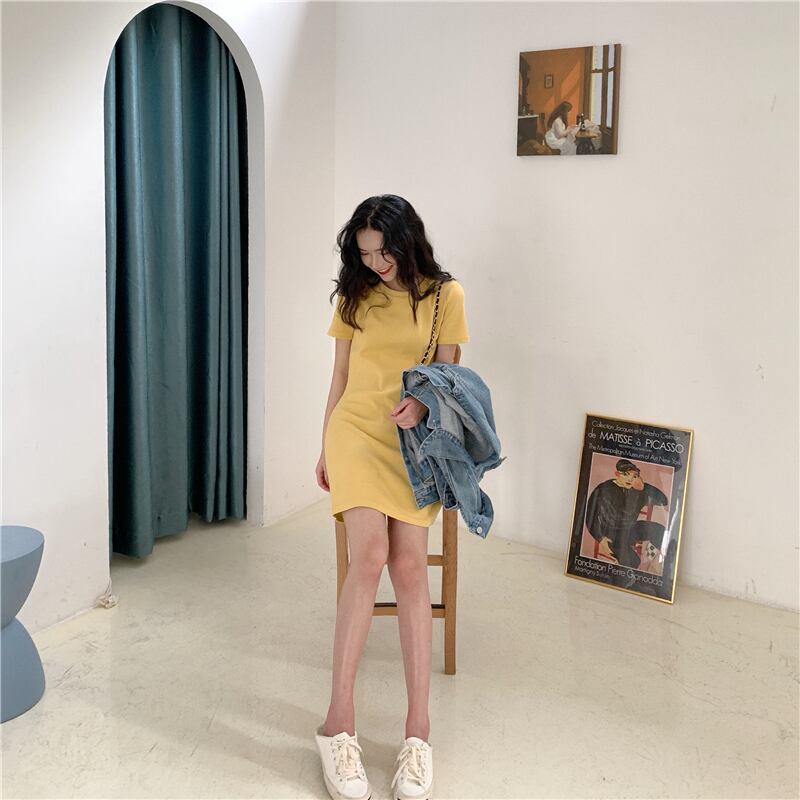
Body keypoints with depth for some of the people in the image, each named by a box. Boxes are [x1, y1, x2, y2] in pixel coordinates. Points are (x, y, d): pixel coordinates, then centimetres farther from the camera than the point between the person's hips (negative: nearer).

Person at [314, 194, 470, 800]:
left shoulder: (445, 296, 4)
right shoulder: (355, 297, 9)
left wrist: (422, 401, -15)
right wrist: (325, 449, 18)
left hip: (413, 442, 0)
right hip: (356, 433, 0)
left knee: (409, 568, -11)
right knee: (370, 556, -20)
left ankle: (419, 730, -3)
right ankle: (340, 721, -14)